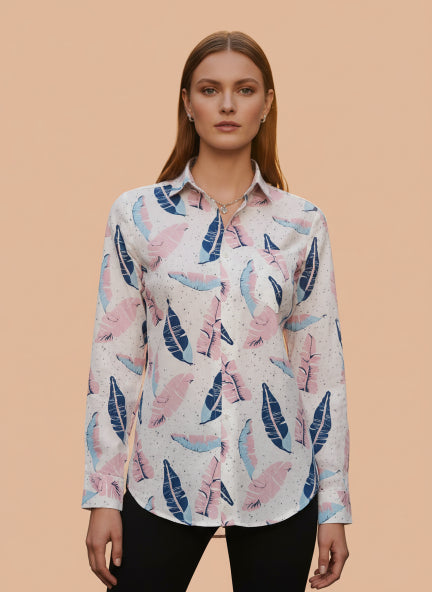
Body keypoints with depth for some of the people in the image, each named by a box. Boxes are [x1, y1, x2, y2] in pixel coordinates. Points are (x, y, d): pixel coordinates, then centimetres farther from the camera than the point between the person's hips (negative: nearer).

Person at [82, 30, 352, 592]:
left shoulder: (303, 222, 1)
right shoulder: (136, 214, -1)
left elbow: (323, 362, 3)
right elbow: (114, 355, 0)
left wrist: (334, 503, 2)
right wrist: (103, 493, -2)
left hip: (279, 484, 1)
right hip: (165, 481, 0)